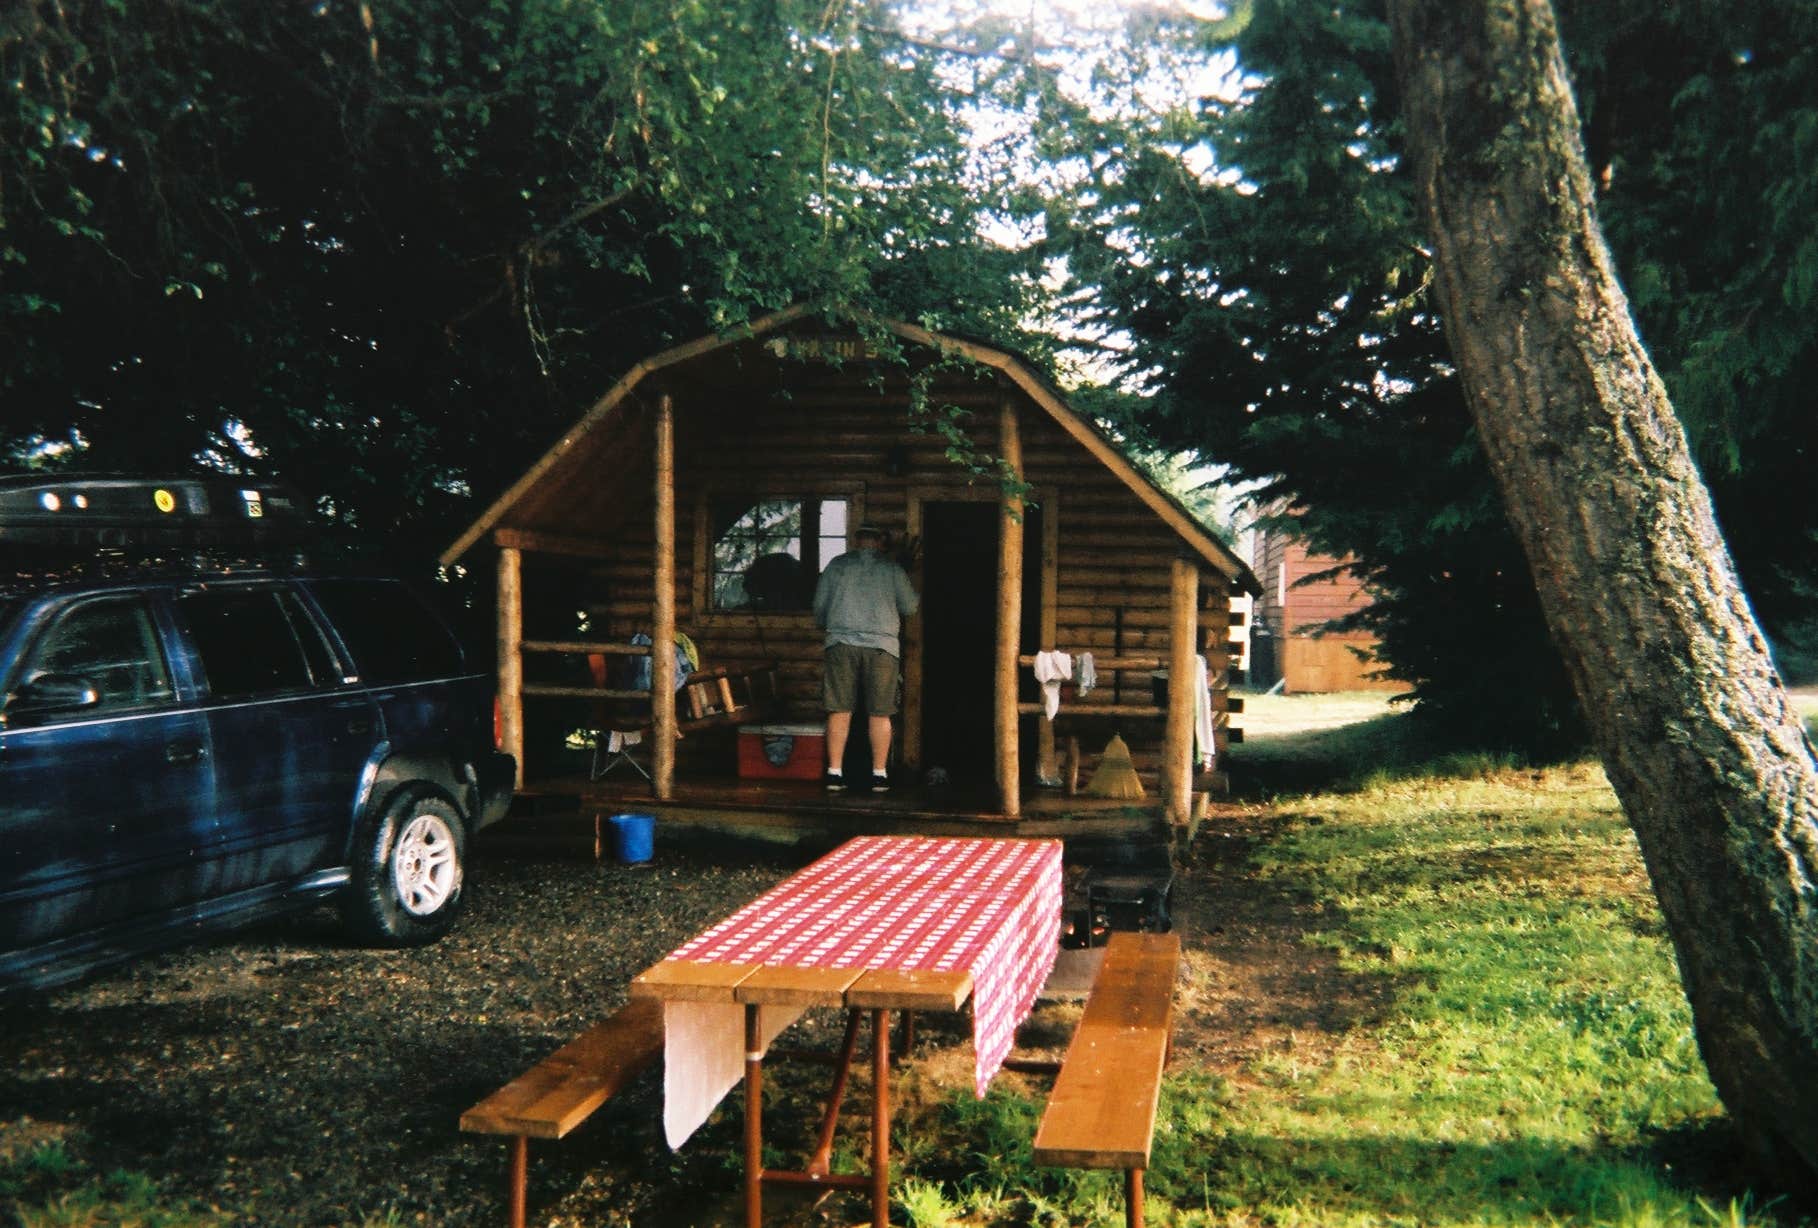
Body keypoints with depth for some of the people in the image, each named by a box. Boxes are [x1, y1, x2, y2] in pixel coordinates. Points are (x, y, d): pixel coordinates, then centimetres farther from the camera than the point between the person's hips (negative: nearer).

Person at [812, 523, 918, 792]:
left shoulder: (837, 565, 8)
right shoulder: (892, 568, 6)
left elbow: (819, 605, 12)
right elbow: (909, 607, 10)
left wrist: (825, 627, 32)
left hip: (841, 642, 1)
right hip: (882, 645, -1)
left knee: (840, 711, 3)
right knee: (879, 713, 3)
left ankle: (834, 772, 1)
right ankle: (879, 773, 4)